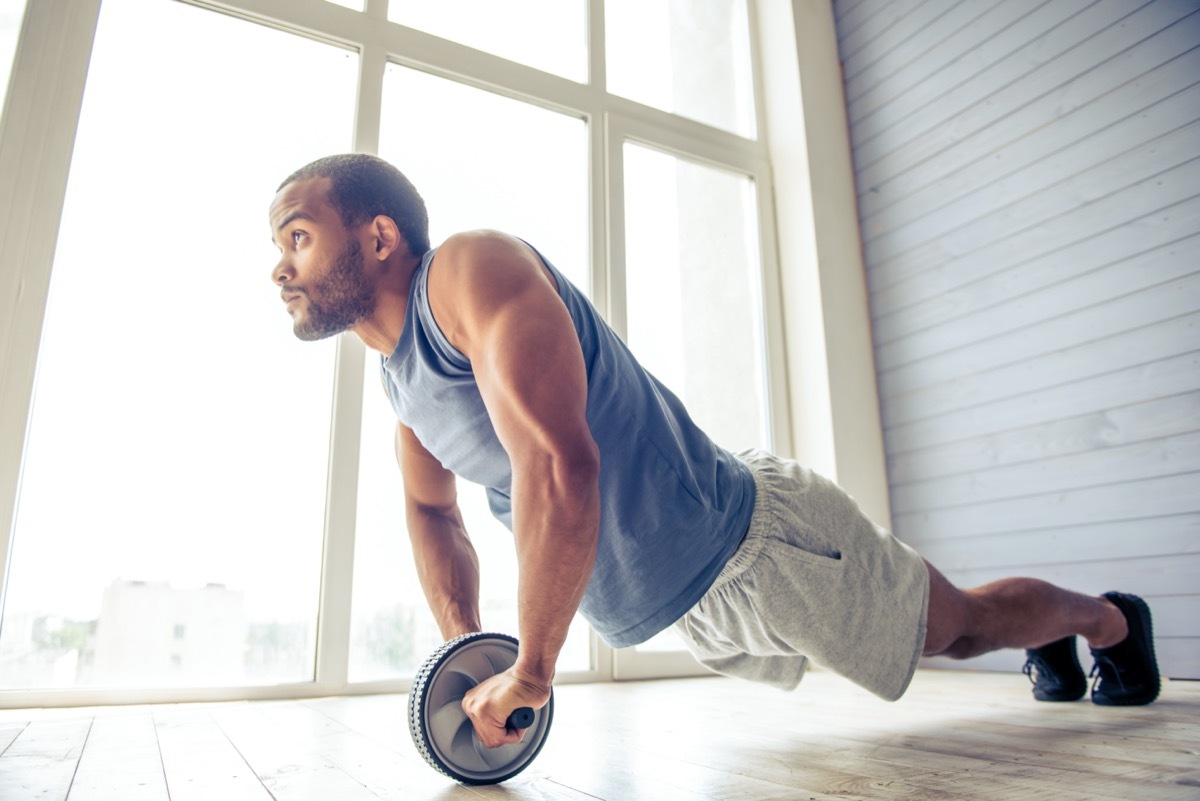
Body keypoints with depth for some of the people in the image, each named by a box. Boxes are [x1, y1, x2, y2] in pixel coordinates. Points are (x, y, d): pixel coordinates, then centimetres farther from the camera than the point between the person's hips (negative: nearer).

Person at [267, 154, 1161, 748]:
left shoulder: (473, 269, -25)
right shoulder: (398, 368, 4)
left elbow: (559, 467, -37)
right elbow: (432, 509, 17)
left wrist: (530, 672, -28)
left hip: (761, 541, -8)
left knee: (959, 623, 17)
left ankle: (1110, 617, 49)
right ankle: (1049, 645, 58)